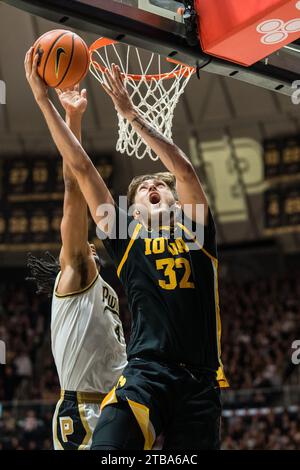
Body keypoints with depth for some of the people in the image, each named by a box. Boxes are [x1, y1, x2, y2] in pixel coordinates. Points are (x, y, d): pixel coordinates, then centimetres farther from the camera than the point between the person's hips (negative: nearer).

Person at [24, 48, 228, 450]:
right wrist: (42, 98, 12)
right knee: (107, 448, -24)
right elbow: (82, 169, 13)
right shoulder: (126, 236, 16)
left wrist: (131, 115, 2)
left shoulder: (195, 231, 16)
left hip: (200, 379, 2)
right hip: (146, 371, -1)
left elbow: (183, 168, 2)